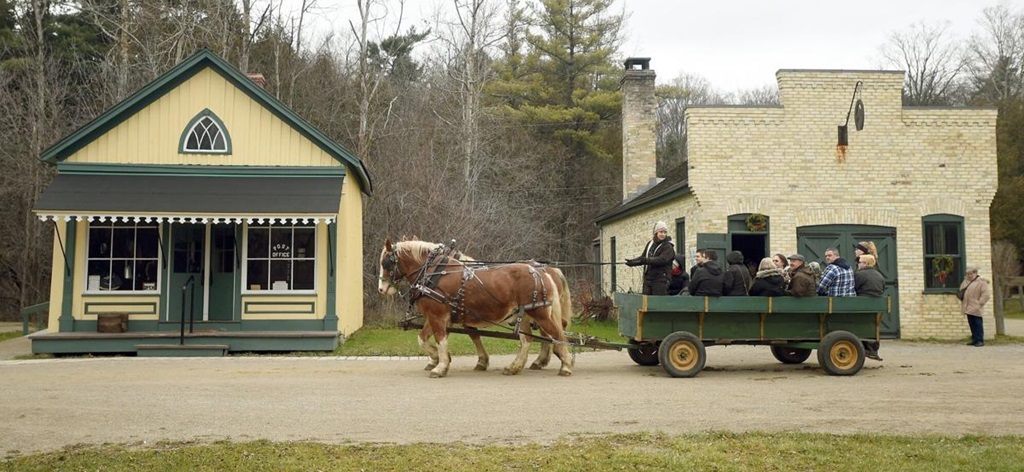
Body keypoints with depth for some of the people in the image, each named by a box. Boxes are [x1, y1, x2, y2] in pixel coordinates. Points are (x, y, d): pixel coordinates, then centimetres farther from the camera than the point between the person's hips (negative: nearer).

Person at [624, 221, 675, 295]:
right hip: (648, 279, 6)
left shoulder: (668, 247, -6)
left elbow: (661, 260, -20)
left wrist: (646, 260, -28)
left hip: (660, 280, -6)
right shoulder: (650, 244, 14)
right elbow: (643, 257, 15)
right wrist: (632, 261, -3)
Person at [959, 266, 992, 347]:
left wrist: (979, 303, -16)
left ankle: (980, 340, -3)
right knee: (971, 324, 10)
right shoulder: (966, 281, 17)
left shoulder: (981, 282, -7)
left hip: (975, 309, -7)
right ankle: (975, 340, 16)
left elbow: (986, 294, -13)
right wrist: (960, 295, 11)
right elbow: (962, 290, 31)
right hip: (968, 307, 7)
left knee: (977, 324, -7)